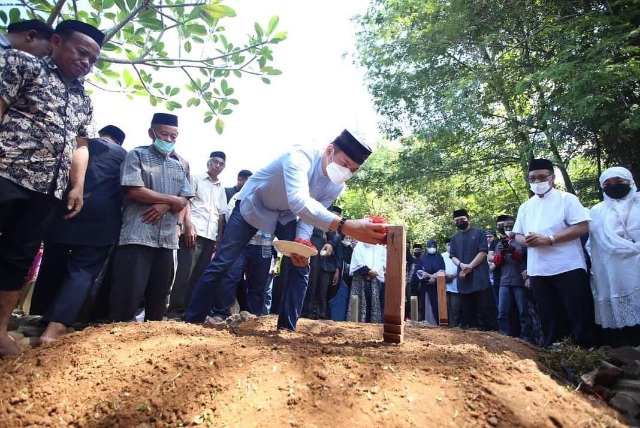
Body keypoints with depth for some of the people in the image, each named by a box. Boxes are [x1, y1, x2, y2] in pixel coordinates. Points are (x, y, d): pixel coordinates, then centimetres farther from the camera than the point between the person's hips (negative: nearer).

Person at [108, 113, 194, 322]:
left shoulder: (179, 166, 18)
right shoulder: (137, 155, 3)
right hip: (137, 236, -5)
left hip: (167, 239, 6)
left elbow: (185, 200, 9)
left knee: (158, 295, 11)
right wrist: (171, 199, -6)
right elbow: (134, 191, -11)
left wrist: (165, 206, -12)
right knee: (128, 294, -7)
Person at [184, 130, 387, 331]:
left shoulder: (335, 187, -17)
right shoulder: (299, 158, -40)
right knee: (222, 263, -5)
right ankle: (193, 318, 12)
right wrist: (346, 226, -69)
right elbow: (300, 203, -57)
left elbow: (310, 214, -9)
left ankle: (287, 326, 5)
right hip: (253, 205, -5)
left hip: (286, 215, 5)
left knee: (299, 265, -9)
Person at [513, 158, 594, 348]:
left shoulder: (566, 199, -2)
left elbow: (582, 226, -12)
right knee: (549, 317, 14)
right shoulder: (525, 207, 14)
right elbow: (518, 235, 16)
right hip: (538, 271, 5)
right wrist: (526, 240, -8)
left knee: (579, 315, 2)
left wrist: (548, 239, -20)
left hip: (568, 268, -5)